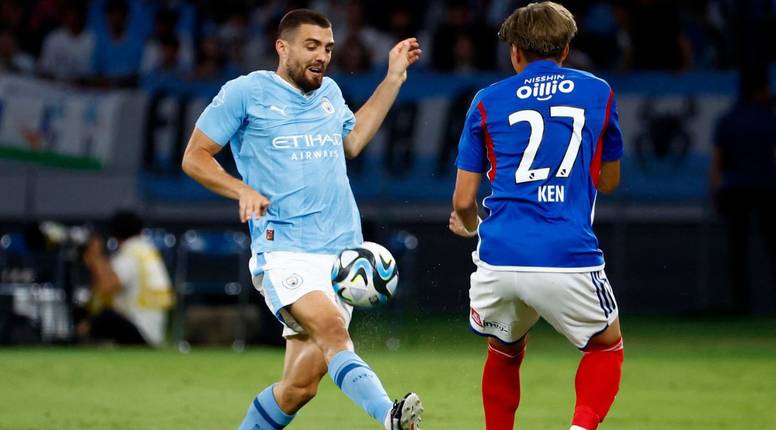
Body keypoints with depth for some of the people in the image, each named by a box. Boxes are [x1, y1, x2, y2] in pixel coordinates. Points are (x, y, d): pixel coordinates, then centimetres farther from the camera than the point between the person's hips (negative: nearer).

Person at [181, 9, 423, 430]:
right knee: (331, 329, -32)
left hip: (341, 251, 6)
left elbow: (352, 141, 39)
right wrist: (243, 190, -13)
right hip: (283, 250, -6)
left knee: (300, 385, 0)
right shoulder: (246, 92, 1)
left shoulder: (330, 93, 19)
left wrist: (393, 79, 35)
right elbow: (194, 157, 3)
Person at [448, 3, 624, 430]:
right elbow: (609, 181, 23)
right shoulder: (597, 93, 11)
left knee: (504, 351, 28)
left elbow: (464, 200, 11)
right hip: (569, 259, -1)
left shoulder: (488, 101, 10)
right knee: (606, 346, 22)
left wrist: (469, 225, 34)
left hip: (499, 256, 1)